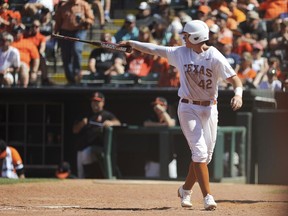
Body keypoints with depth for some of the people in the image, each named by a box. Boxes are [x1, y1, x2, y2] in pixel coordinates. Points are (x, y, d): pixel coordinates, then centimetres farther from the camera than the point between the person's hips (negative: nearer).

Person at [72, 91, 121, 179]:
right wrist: (82, 124, -4)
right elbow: (75, 130, 18)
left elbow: (118, 123, -10)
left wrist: (111, 123, -33)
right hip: (82, 148, 6)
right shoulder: (86, 116, 24)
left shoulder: (107, 115, 8)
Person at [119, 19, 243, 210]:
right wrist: (131, 43, 9)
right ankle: (208, 196, -15)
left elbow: (234, 78, -16)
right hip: (188, 109, 0)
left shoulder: (215, 57, -11)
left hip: (209, 109, 0)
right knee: (199, 150, -13)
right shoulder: (180, 53, -1)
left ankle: (186, 189, 29)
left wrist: (238, 94, -34)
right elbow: (155, 50, 7)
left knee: (206, 155, 6)